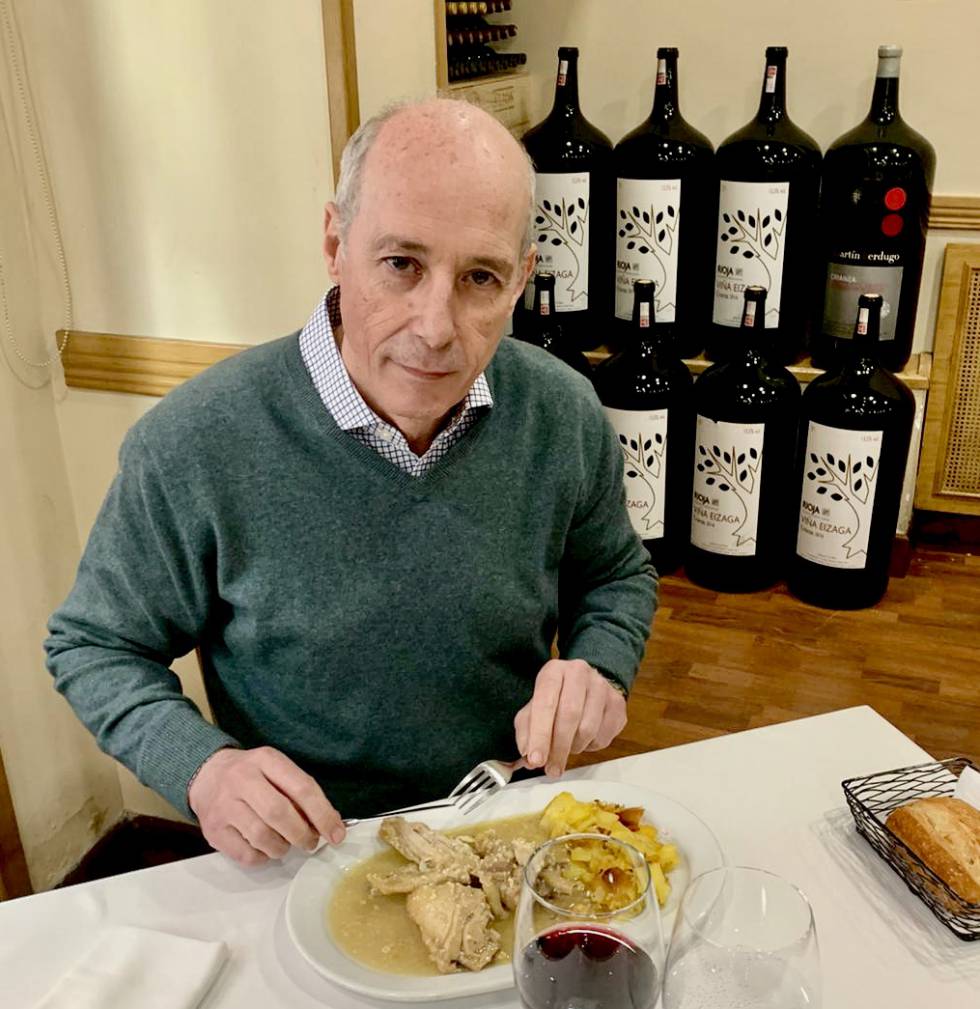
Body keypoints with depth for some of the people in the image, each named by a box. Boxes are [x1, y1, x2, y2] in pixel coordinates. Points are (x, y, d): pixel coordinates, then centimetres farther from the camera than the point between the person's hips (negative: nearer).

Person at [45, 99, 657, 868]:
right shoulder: (192, 448, -19)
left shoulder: (565, 415, -9)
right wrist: (204, 769, -20)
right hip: (307, 860, -3)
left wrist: (598, 670, -12)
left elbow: (617, 575, 9)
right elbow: (95, 645, -3)